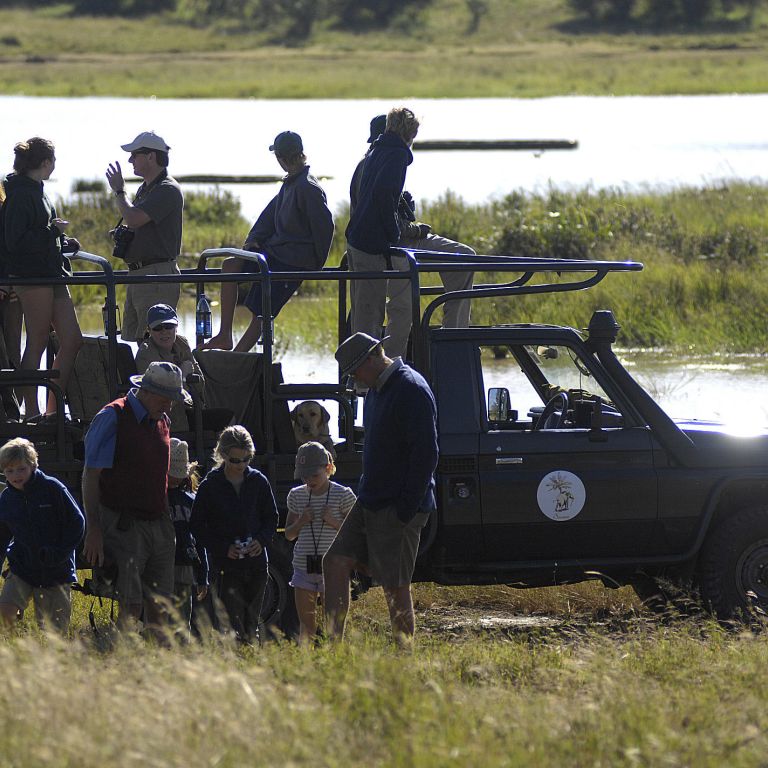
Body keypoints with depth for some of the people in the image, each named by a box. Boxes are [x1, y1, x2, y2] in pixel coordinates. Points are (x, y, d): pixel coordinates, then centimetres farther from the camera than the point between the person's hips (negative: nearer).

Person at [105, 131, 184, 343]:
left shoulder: (168, 190, -12)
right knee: (128, 341, 9)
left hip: (158, 276, -10)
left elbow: (133, 219, -23)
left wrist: (119, 190, -6)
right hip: (137, 274, 10)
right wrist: (121, 235, 9)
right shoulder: (145, 189, 19)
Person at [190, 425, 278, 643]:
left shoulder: (259, 482, 6)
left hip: (256, 562, 3)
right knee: (231, 625, -11)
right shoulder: (210, 486, -1)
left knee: (251, 625, 7)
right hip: (224, 566, -3)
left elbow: (271, 518, 15)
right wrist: (224, 548, -11)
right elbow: (197, 526, 1)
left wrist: (261, 541, -5)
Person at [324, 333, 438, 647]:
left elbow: (426, 454, -20)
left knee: (395, 586, -6)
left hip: (397, 509, -10)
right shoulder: (375, 390, 15)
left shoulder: (412, 390, -16)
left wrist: (406, 510, -21)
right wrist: (365, 495, 16)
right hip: (370, 503, 10)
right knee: (335, 562, 5)